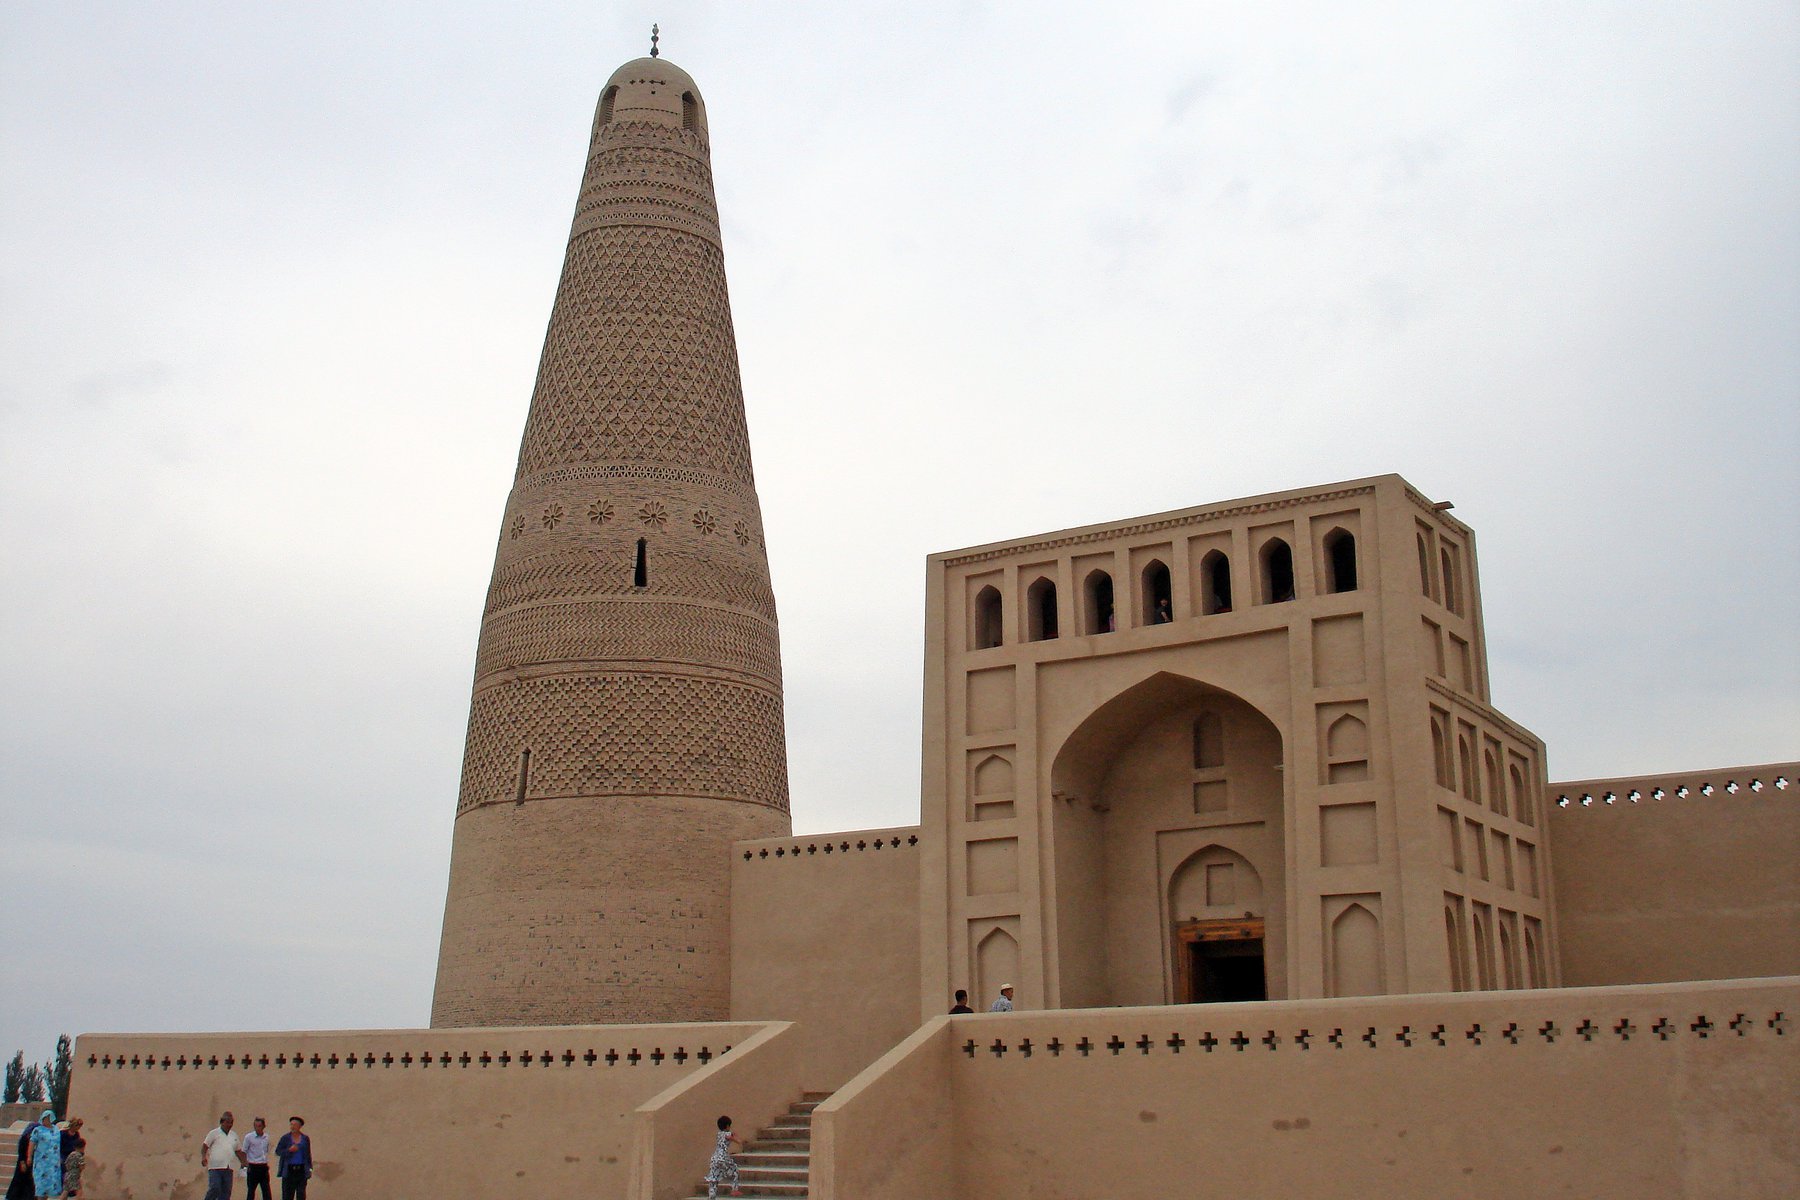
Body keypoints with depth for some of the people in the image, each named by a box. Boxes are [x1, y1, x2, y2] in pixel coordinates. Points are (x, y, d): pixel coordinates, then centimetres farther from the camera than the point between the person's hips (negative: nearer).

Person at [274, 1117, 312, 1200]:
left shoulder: (305, 1138, 7)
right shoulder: (285, 1138, 2)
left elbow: (308, 1154, 10)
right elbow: (278, 1151, 0)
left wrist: (310, 1169, 5)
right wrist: (289, 1150, -15)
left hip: (301, 1170, 1)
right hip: (289, 1170, -1)